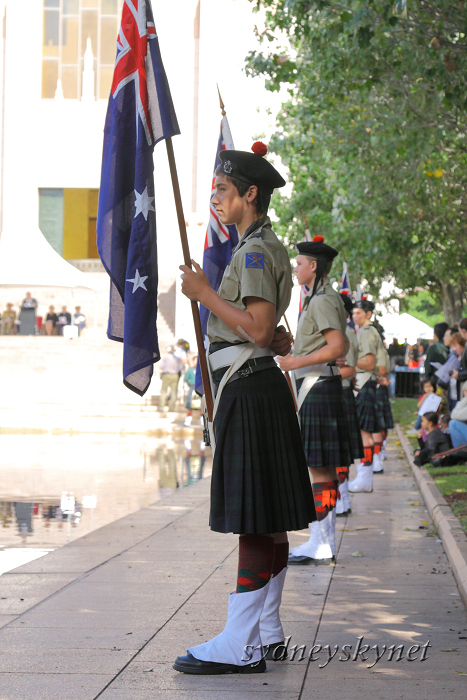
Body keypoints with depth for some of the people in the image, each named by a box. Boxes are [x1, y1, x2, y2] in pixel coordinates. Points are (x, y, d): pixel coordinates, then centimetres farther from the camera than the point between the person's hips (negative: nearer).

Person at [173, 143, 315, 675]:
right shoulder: (267, 246, 18)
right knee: (267, 519, 13)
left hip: (247, 389, -11)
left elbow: (259, 330, -22)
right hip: (261, 387, 11)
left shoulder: (254, 251, -13)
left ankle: (240, 646, -9)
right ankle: (266, 631, 20)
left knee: (253, 520, -10)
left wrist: (205, 294, -16)